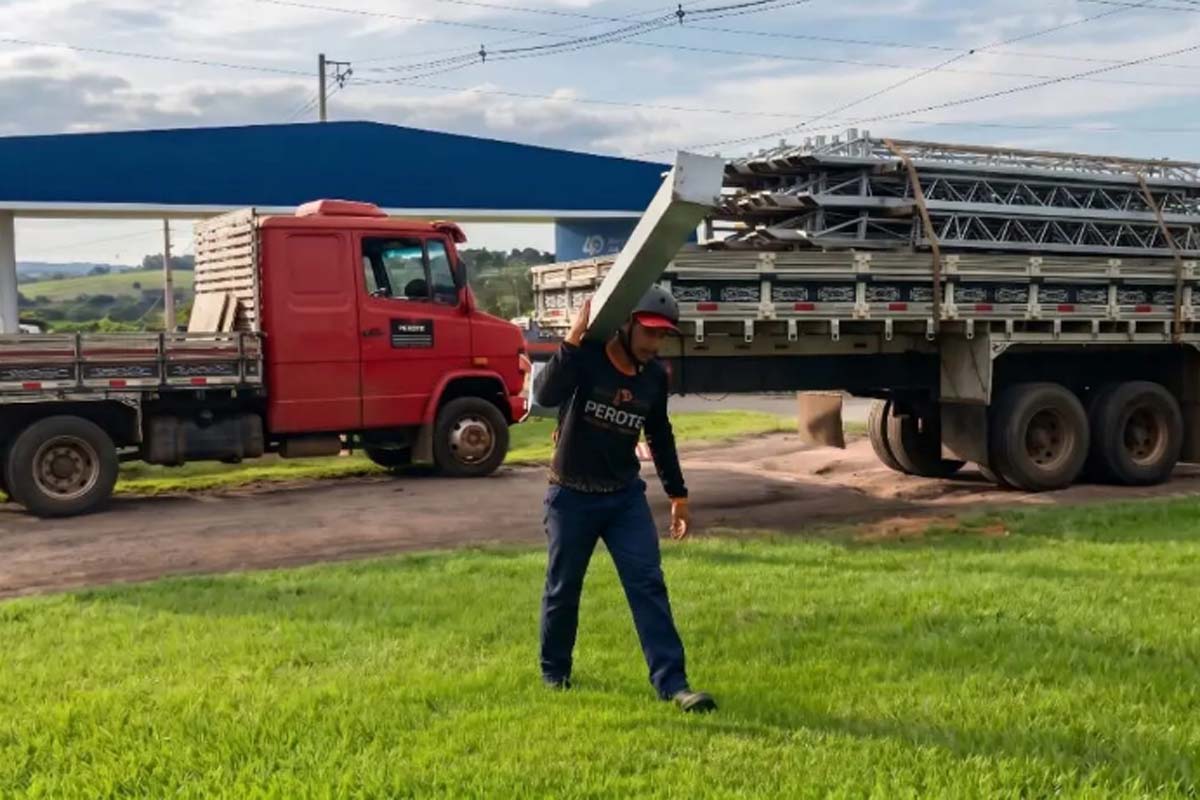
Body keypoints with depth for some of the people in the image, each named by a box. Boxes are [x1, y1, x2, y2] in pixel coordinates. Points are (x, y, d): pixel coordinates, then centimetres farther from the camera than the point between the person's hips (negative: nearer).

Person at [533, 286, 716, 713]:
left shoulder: (655, 377, 1)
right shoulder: (584, 356, -15)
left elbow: (660, 437, 15)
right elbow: (546, 394, -35)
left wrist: (678, 494, 18)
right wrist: (574, 336, -40)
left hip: (626, 497, 4)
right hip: (571, 496, -4)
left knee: (648, 585, -5)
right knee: (562, 590, 10)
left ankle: (671, 682, -5)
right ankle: (554, 673, 30)